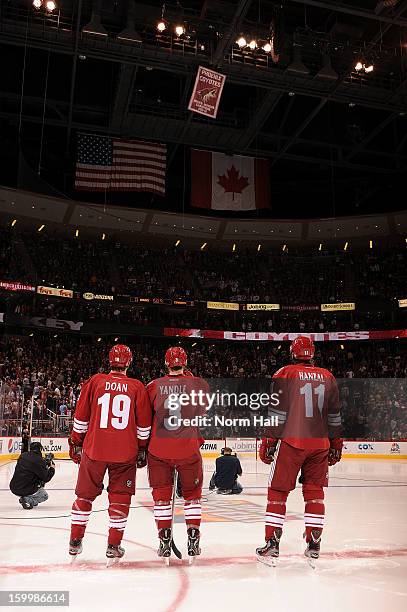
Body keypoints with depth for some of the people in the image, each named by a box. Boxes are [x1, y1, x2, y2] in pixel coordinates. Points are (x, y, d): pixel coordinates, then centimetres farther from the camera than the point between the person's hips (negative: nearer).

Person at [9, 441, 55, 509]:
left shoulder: (22, 456, 4)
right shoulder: (39, 460, -16)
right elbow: (46, 478, -12)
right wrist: (52, 468, 6)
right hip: (25, 490, -7)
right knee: (45, 496, 19)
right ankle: (27, 500, -5)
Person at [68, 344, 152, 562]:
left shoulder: (94, 382, 0)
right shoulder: (137, 387, -1)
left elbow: (81, 417, 4)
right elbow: (143, 424, 2)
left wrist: (76, 443, 15)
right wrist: (142, 449, 14)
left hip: (94, 448, 1)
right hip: (125, 453, -1)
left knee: (85, 494, 17)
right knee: (120, 497, 11)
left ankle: (75, 541, 25)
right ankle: (114, 545, 14)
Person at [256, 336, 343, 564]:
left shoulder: (285, 374, -4)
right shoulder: (328, 377, 8)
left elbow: (277, 413, -8)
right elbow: (335, 416, 12)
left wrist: (269, 442, -1)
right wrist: (336, 445, 20)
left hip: (291, 442, -4)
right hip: (319, 443, 4)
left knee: (278, 492, 6)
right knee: (315, 492, 13)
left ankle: (272, 543, 8)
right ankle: (314, 545, 16)